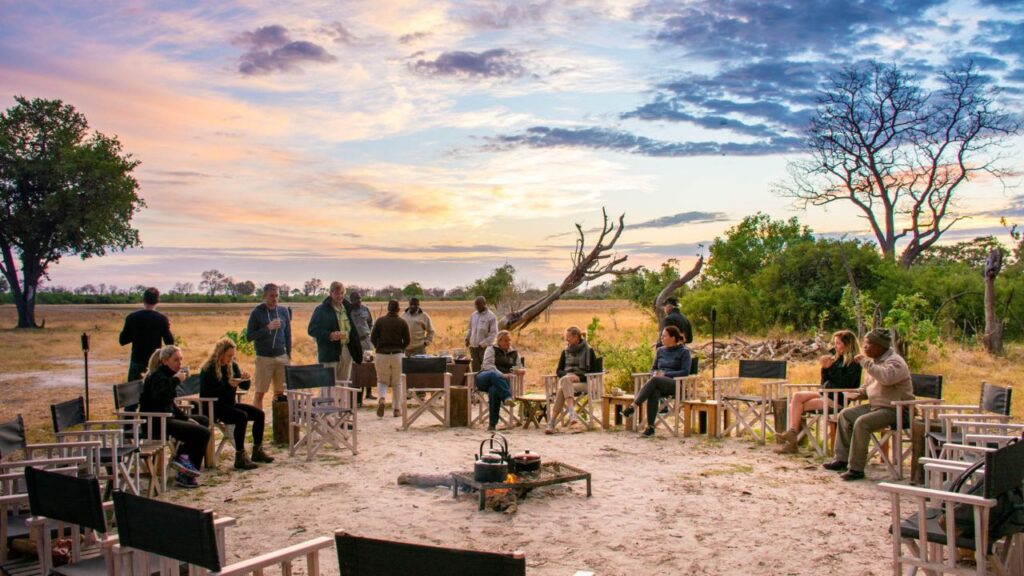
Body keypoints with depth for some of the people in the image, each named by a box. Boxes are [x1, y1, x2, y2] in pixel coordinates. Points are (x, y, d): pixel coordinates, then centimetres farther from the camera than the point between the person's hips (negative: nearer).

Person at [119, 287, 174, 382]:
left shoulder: (131, 317, -6)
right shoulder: (162, 319, -9)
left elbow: (122, 341, 1)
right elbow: (170, 342, -6)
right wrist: (168, 328, 9)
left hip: (137, 362, 1)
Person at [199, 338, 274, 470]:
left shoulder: (232, 366, 9)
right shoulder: (208, 369, -12)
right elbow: (206, 393, -21)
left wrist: (244, 379, -8)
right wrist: (228, 384, -26)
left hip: (230, 404, 8)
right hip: (215, 407, -8)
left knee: (259, 414, -8)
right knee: (242, 416, -30)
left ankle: (257, 451, 3)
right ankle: (240, 456, -26)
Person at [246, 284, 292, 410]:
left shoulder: (283, 312, 8)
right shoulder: (256, 313, -3)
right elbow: (249, 336, -6)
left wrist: (289, 354, 9)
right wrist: (267, 328, -16)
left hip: (282, 357, 3)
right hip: (264, 358, -3)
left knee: (280, 392, 5)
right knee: (260, 392, 0)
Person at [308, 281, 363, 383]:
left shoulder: (347, 307, 13)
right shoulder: (321, 310, -4)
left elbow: (353, 329, 17)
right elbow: (311, 329, -7)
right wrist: (329, 335, -21)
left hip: (347, 351, 5)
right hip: (329, 352, -5)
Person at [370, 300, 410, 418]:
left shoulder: (380, 321, -1)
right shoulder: (402, 322, -2)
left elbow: (373, 338, -3)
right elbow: (407, 340, -2)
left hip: (382, 355, 0)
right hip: (398, 355, 0)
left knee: (382, 381, 13)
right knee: (396, 383, 11)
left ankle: (381, 399, -15)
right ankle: (396, 409, 11)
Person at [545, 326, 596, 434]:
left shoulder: (588, 351, 6)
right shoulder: (565, 352, 18)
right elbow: (558, 371, 15)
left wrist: (579, 377, -14)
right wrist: (568, 375, -8)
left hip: (582, 382, -3)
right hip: (566, 380, 3)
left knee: (562, 389, -34)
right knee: (565, 379, -36)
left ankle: (552, 423, -44)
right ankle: (573, 415, -50)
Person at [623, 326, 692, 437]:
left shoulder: (684, 351, 3)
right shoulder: (660, 350, 19)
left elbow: (685, 372, -7)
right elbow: (653, 368, 24)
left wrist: (664, 374, -13)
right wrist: (655, 373, -2)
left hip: (676, 384, -4)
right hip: (659, 384, 4)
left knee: (654, 380, -37)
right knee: (654, 393, -36)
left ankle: (633, 407, -41)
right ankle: (650, 426, -40)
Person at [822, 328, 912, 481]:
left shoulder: (895, 361, -16)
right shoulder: (874, 360, 13)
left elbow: (886, 377, -40)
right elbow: (868, 385, 27)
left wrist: (865, 362, -32)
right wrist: (857, 393, 7)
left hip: (894, 409, -10)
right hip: (875, 405, 10)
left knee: (861, 423, -29)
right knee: (845, 415, 6)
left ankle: (856, 468, -21)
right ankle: (842, 459, 8)